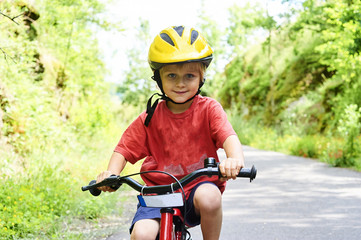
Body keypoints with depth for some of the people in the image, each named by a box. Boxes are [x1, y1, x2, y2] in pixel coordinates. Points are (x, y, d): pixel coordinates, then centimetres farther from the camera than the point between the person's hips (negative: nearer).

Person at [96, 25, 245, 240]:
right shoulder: (150, 118, 0)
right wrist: (111, 173, -20)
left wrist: (235, 159, -43)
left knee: (208, 197, -36)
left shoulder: (208, 109, -5)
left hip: (198, 185, -1)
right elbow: (124, 149, 2)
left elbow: (229, 136, -20)